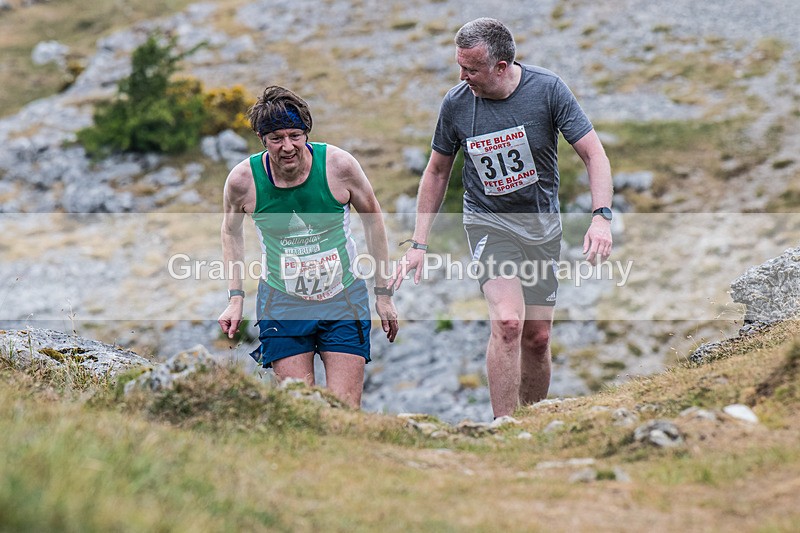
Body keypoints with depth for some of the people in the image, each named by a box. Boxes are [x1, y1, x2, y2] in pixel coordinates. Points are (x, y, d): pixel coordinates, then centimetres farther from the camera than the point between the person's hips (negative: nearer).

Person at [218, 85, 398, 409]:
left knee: (345, 412, -7)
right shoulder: (243, 179, -12)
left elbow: (373, 220, 2)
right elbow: (231, 231, 9)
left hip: (344, 299, 0)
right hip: (282, 304, 0)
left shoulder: (339, 165, -14)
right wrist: (235, 299, 4)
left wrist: (383, 294, 5)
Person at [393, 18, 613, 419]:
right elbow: (437, 172, 4)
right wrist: (419, 244, 2)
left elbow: (593, 153, -12)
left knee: (537, 337, 6)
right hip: (488, 223, -1)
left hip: (543, 224, 1)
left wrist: (601, 217, -27)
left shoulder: (547, 89, -14)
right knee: (508, 322, -23)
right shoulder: (456, 103, -10)